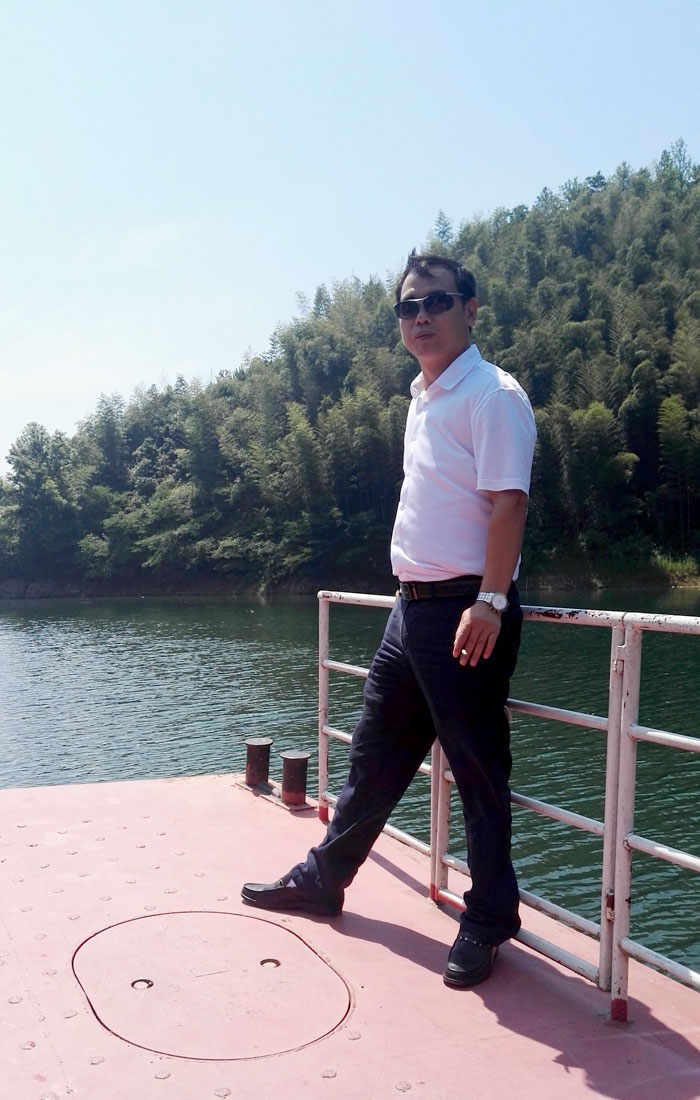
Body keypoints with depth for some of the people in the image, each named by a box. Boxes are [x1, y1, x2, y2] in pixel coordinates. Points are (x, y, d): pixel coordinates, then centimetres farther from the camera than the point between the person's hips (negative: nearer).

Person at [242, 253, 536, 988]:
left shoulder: (491, 396, -10)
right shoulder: (421, 401, 16)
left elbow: (508, 504, -19)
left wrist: (490, 602, -25)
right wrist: (413, 588, 19)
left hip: (465, 609, -9)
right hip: (412, 604, 9)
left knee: (478, 769, 2)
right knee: (374, 754, 17)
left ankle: (488, 921, 18)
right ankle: (323, 879, 32)